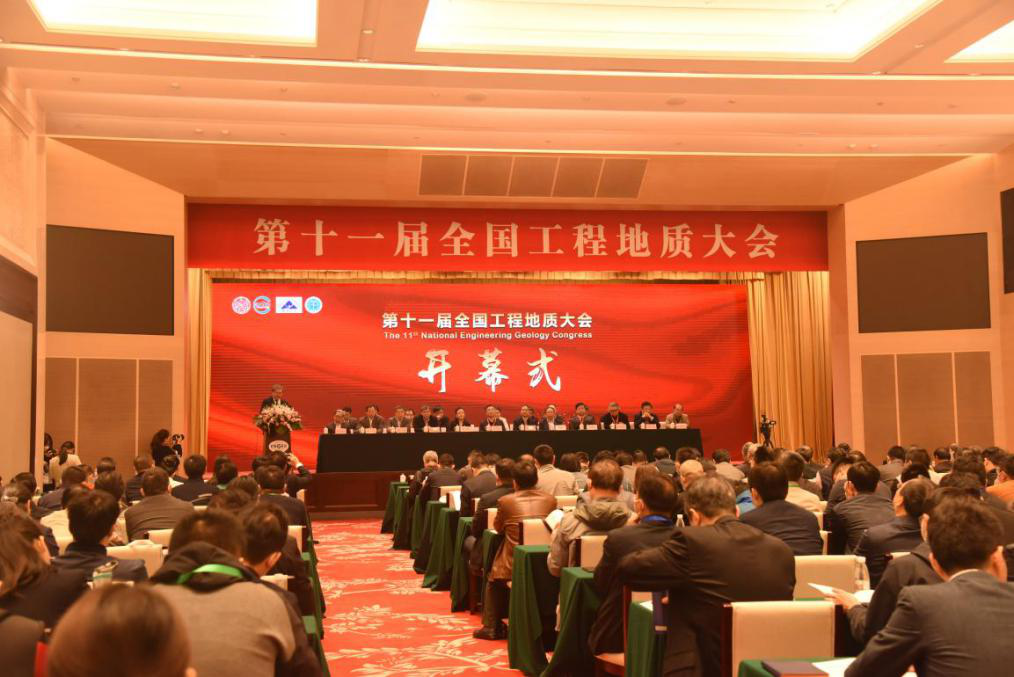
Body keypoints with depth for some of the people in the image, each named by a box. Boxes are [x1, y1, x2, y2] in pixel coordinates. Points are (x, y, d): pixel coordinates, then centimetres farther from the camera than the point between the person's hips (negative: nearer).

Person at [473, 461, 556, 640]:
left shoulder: (505, 501, -8)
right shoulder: (550, 499, 0)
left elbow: (498, 528, 9)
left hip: (514, 564, -3)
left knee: (494, 578, 28)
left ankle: (492, 627, 27)